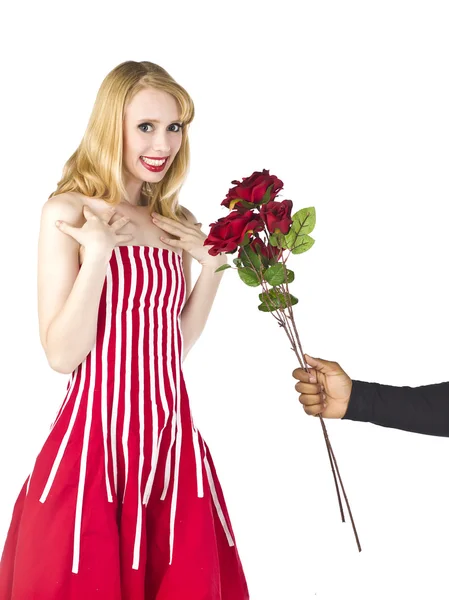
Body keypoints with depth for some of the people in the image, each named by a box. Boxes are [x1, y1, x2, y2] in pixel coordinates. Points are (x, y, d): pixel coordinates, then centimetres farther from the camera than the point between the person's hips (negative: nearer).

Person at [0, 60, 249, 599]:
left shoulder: (175, 223, 8)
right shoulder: (68, 212, -8)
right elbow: (61, 355, -13)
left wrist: (212, 265, 3)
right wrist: (98, 252, -21)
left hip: (171, 434, 5)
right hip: (96, 436, -5)